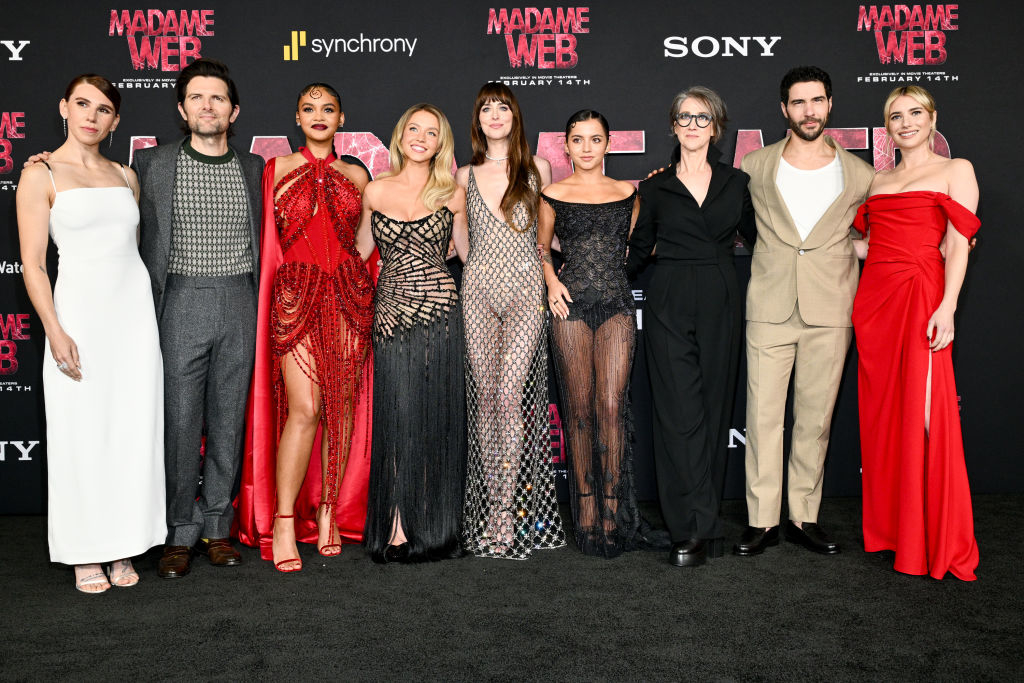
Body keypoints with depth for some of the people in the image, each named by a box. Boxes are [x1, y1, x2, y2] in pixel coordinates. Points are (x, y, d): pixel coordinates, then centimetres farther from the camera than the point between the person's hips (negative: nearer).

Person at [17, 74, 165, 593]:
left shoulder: (126, 177, 13)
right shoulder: (41, 174, -1)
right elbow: (33, 264, -5)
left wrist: (149, 313, 14)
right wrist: (55, 331, -14)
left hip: (134, 308, 4)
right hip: (80, 310, -4)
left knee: (134, 429, 5)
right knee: (82, 433, 1)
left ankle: (122, 547, 17)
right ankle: (85, 555, 14)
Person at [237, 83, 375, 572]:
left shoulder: (356, 175, 14)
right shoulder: (277, 170, 7)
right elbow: (266, 240, 8)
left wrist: (364, 289, 10)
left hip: (349, 295, 3)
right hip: (296, 296, -3)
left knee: (342, 404, 3)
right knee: (305, 408, -11)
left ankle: (328, 511, 16)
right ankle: (282, 521, 0)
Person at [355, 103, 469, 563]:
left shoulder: (452, 194, 7)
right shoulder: (375, 191, 9)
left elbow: (470, 252, 17)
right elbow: (360, 253, 18)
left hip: (439, 310, 0)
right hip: (391, 313, 1)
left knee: (437, 415, 2)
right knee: (397, 415, -2)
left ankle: (432, 525, 14)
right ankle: (396, 525, 8)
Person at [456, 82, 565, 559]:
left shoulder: (537, 169, 9)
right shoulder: (464, 176, 12)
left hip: (524, 291, -2)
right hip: (479, 290, 2)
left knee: (510, 396, -12)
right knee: (485, 397, 1)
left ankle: (506, 510, -5)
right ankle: (490, 503, 10)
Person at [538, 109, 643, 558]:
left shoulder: (628, 193, 12)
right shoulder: (552, 195, 8)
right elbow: (541, 245, 19)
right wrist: (551, 279, 1)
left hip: (617, 305, 1)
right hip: (572, 305, -1)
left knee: (612, 406, -6)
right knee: (579, 409, 1)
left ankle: (614, 506, 2)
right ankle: (585, 505, 11)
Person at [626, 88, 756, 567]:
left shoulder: (735, 183, 11)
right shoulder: (655, 188, 8)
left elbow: (757, 238, 17)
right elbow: (639, 249, 14)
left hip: (719, 303, 2)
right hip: (669, 305, -1)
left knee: (713, 408, 3)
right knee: (680, 412, -8)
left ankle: (693, 527, 13)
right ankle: (697, 530, -4)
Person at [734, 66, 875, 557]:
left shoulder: (858, 175, 8)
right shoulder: (755, 167, 6)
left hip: (829, 312, 1)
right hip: (770, 309, -1)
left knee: (816, 417, 6)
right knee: (763, 415, -2)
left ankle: (804, 517, 18)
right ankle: (762, 520, 9)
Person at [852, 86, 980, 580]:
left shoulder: (955, 170, 5)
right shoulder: (879, 180, 19)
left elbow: (958, 244, -4)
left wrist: (947, 307, -14)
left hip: (921, 295, -5)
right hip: (875, 296, 5)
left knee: (924, 413, -8)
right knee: (882, 413, 6)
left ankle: (936, 540, 3)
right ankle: (888, 527, 16)